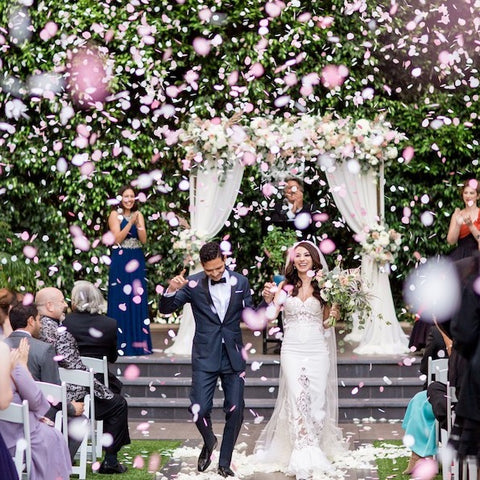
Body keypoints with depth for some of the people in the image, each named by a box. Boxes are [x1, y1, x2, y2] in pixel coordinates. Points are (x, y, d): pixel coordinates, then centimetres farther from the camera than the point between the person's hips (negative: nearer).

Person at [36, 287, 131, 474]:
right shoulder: (60, 332, -23)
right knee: (118, 404, 9)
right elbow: (76, 369, -23)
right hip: (69, 398, -9)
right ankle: (110, 460, 9)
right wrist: (101, 389, -11)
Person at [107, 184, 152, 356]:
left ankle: (138, 342, 7)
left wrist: (138, 223, -12)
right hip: (120, 261, -4)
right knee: (121, 301, -4)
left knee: (138, 300, 2)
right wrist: (130, 223, -17)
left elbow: (144, 240, 2)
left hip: (137, 261, 4)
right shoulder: (115, 214, -1)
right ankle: (120, 344, -1)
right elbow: (117, 239, -11)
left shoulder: (138, 214, 11)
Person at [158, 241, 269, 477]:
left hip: (233, 355, 2)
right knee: (199, 409, -8)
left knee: (235, 411, 2)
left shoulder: (240, 283, 1)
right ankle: (208, 442, 25)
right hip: (205, 355, -2)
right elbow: (166, 308, -3)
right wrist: (171, 290, -24)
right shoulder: (193, 283, -5)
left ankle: (224, 462, 18)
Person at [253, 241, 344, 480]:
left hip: (317, 350, 1)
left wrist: (334, 315, -12)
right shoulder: (286, 286, 4)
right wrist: (269, 299, -24)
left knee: (316, 400, 2)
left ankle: (315, 449, 15)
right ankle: (304, 458, -9)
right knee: (297, 398, -10)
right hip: (292, 350, -1)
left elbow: (326, 323, 9)